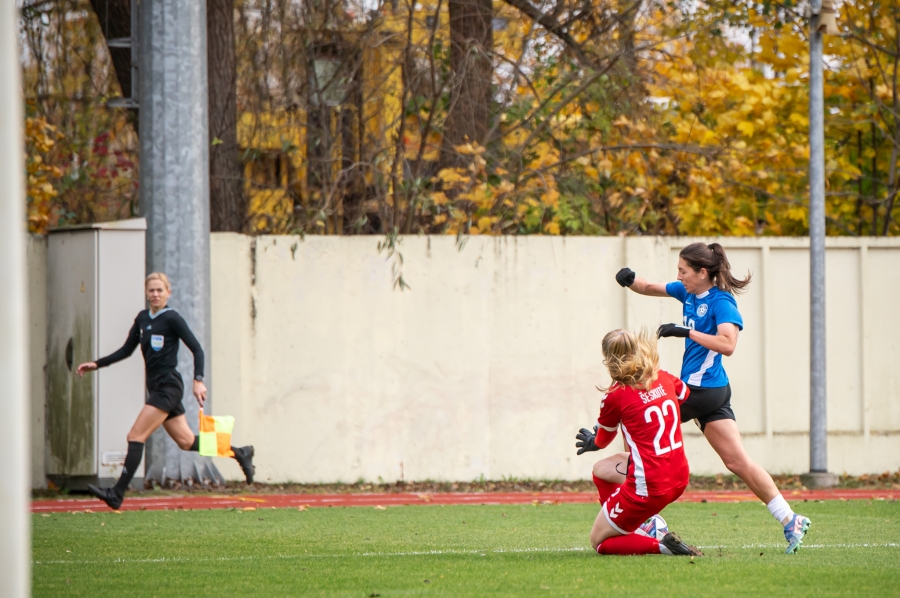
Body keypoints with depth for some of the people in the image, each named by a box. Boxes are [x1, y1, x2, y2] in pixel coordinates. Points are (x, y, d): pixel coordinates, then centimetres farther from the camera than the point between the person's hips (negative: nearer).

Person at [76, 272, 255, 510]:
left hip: (168, 386, -8)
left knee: (136, 436, -14)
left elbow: (197, 349, -10)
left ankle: (117, 494, -18)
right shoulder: (142, 318, 13)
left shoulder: (172, 318, -9)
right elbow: (126, 350, 19)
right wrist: (97, 364, 11)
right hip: (156, 387, 8)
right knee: (186, 442, 13)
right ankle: (240, 454, 27)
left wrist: (198, 380, -20)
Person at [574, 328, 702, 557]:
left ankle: (661, 546, -11)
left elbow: (602, 441, 10)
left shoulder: (615, 396, -11)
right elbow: (685, 395, 30)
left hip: (648, 487, -7)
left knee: (599, 542, 9)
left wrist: (593, 441, 35)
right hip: (679, 480, 7)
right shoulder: (665, 379, 2)